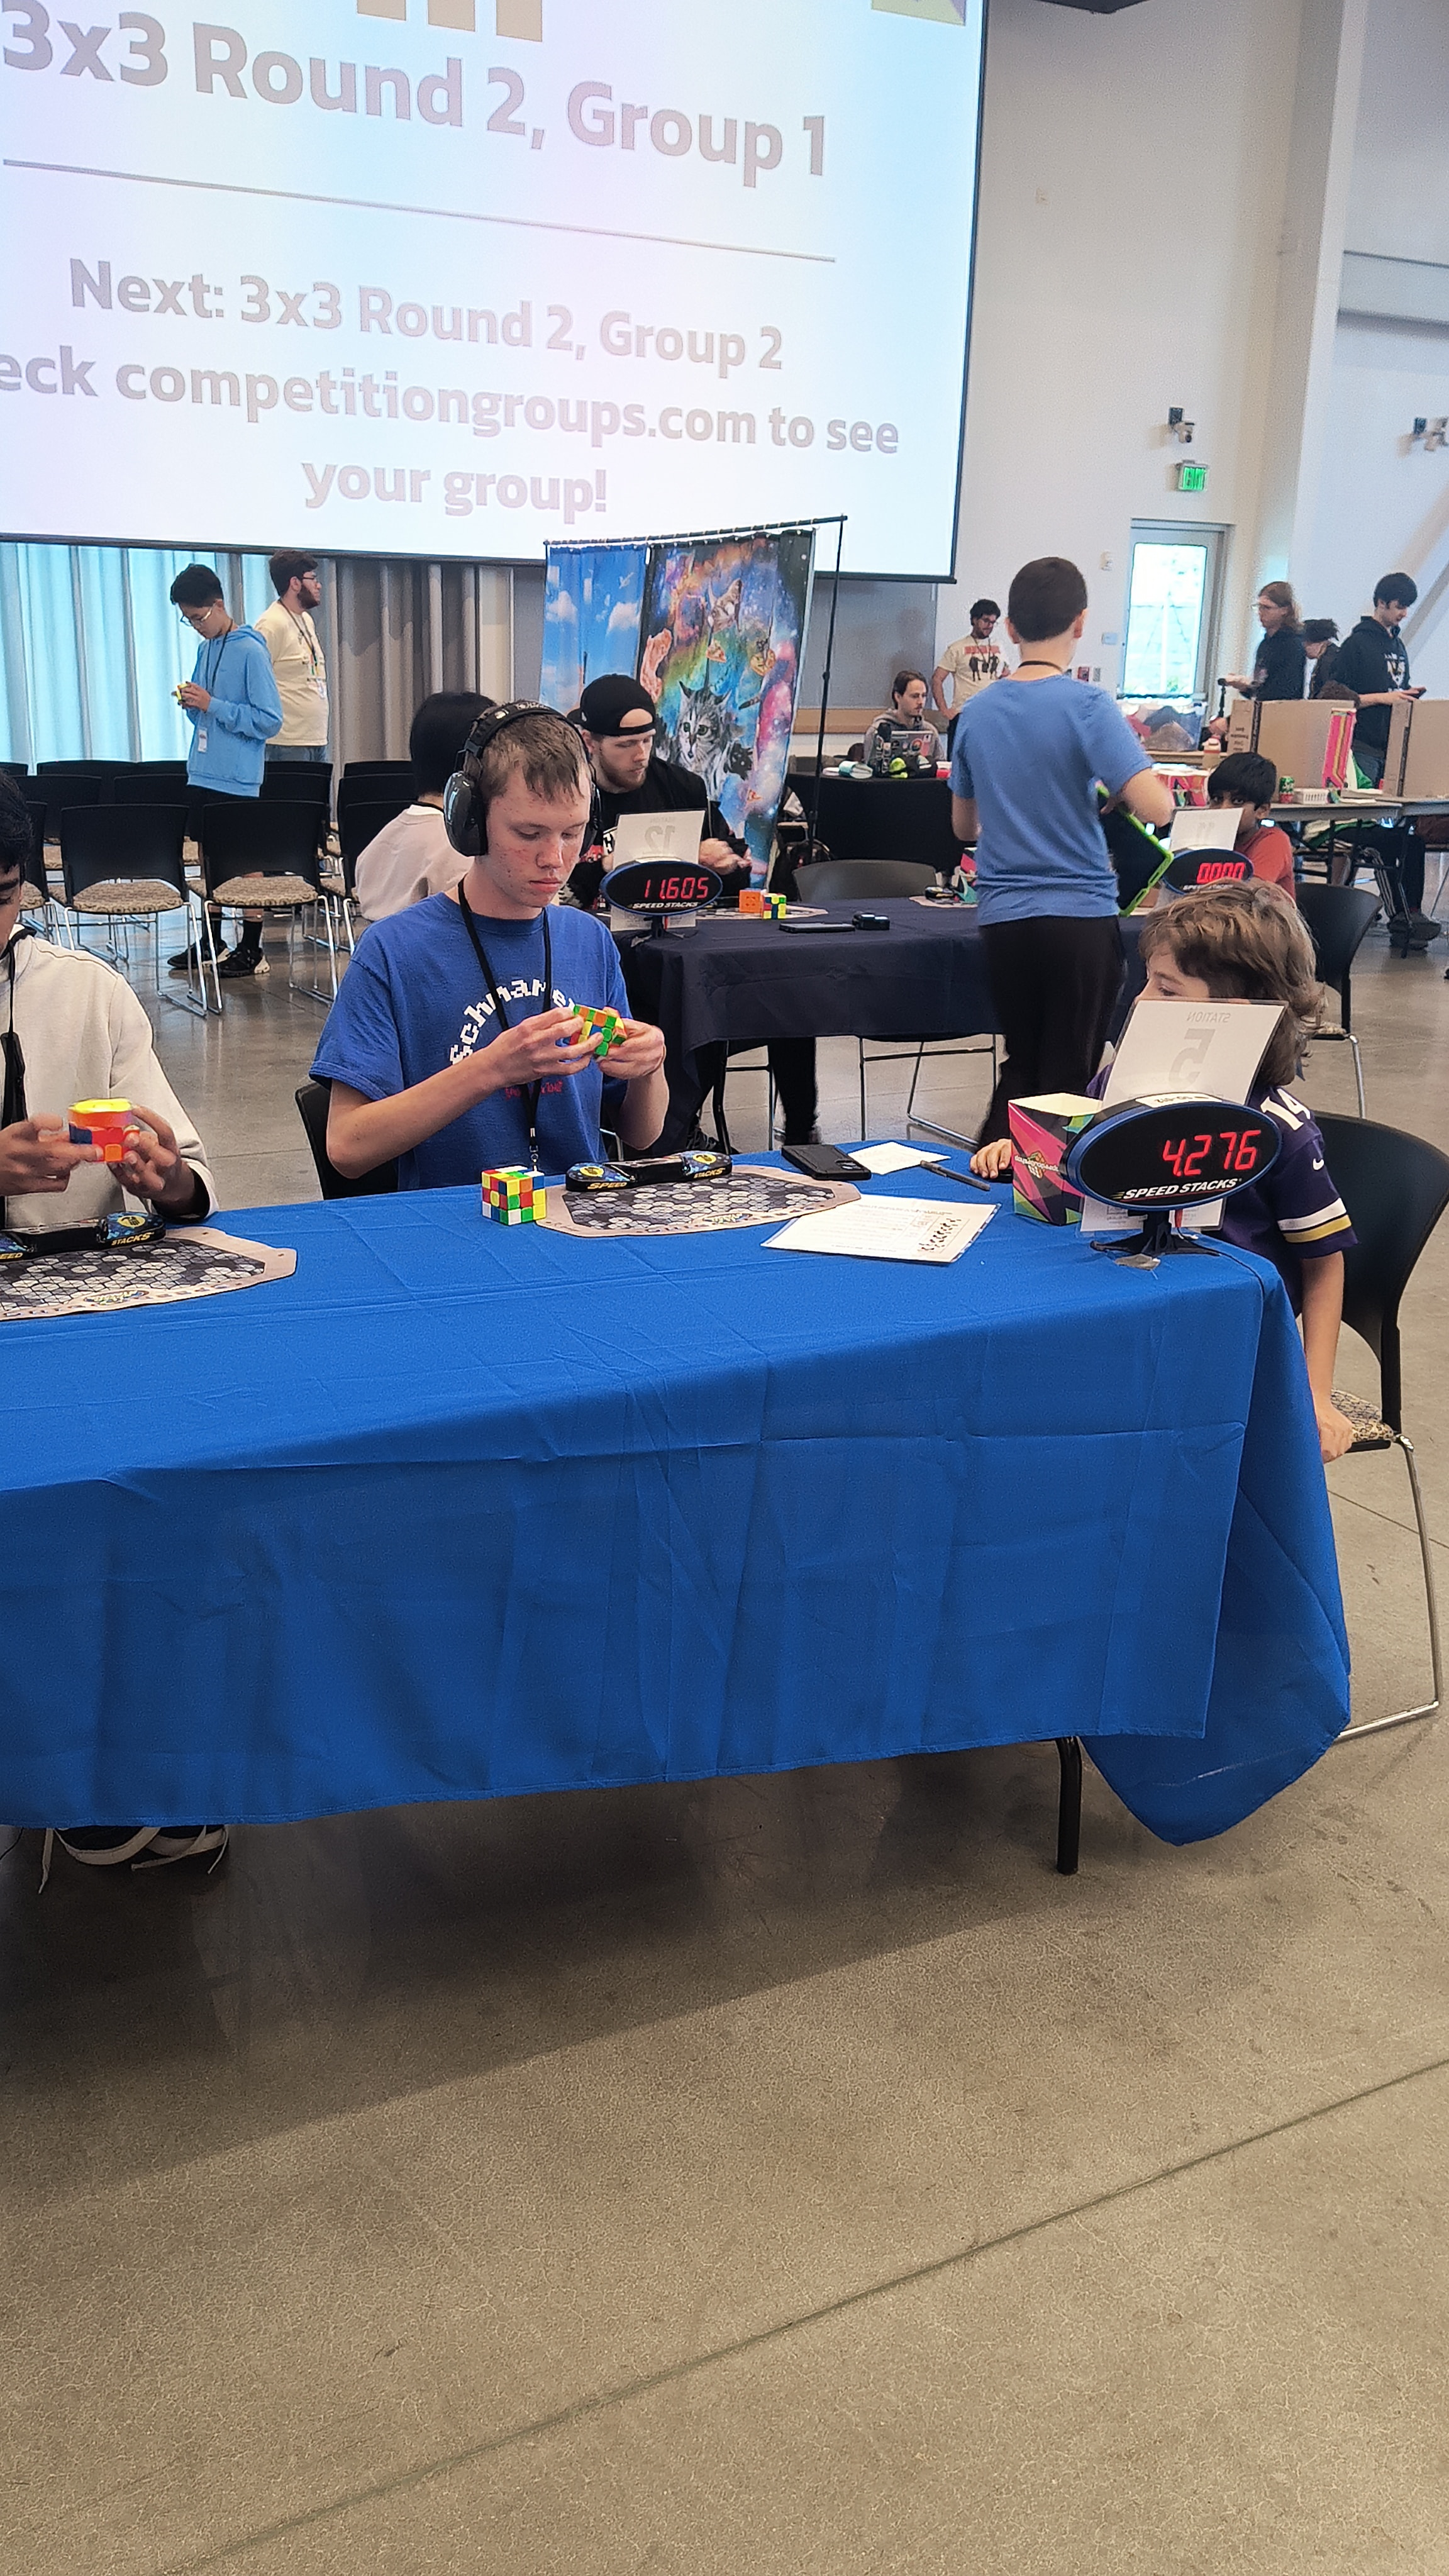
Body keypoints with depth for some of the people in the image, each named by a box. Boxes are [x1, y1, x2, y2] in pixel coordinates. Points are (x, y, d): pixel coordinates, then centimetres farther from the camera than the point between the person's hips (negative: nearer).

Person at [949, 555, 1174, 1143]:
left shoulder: (977, 711, 5)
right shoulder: (1087, 705, -11)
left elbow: (964, 825, 16)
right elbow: (1155, 809, -18)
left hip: (1002, 917, 5)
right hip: (1080, 914, -5)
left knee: (1020, 1067, 18)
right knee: (1069, 1078, 6)